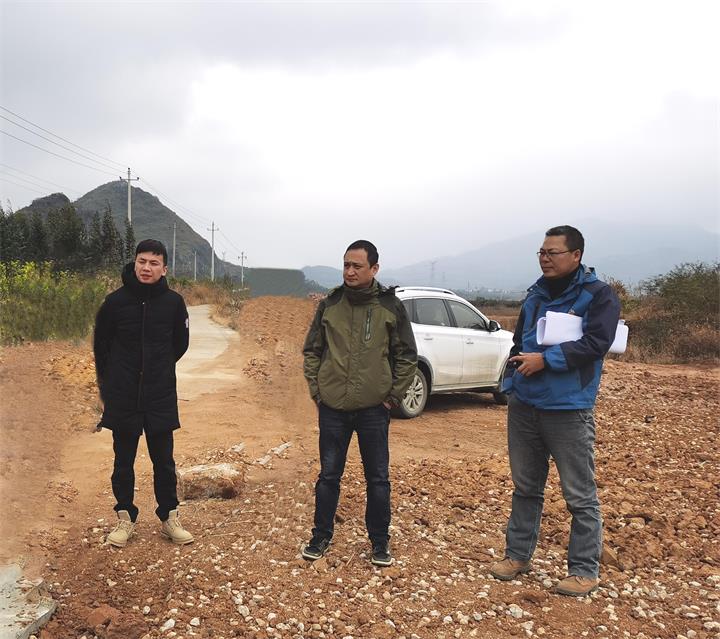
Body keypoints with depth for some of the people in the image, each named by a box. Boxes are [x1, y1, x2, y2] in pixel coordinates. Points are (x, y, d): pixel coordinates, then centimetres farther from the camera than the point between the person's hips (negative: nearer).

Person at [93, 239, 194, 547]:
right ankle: (125, 518, 25)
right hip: (122, 397, 0)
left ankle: (169, 518, 22)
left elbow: (180, 342, 11)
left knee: (163, 460, 8)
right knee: (123, 460, 10)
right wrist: (112, 378, 12)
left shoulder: (173, 301, -5)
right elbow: (101, 343, 8)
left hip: (161, 396, 0)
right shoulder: (116, 300, -6)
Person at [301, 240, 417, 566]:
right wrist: (316, 389, 3)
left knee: (378, 478, 8)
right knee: (328, 475, 11)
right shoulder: (329, 304, 2)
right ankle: (321, 536, 27)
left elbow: (407, 356, 2)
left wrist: (393, 397, -2)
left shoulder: (391, 306, -3)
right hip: (332, 408, 2)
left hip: (374, 409, -1)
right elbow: (311, 350, 9)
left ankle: (380, 541, 23)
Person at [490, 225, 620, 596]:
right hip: (523, 407, 6)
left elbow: (596, 343, -18)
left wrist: (546, 359, -21)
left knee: (580, 495, 2)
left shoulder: (598, 295, -5)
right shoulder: (536, 295, 13)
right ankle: (518, 555, 29)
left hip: (568, 411, -6)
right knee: (525, 487, 16)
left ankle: (585, 570, 15)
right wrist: (511, 382, 8)